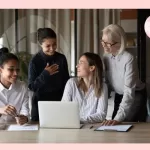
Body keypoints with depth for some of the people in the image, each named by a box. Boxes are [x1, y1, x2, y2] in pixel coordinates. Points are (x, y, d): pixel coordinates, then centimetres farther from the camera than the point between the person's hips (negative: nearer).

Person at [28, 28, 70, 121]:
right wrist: (45, 74, -20)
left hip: (59, 101, 2)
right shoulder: (35, 61, -9)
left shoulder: (61, 58, -1)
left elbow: (66, 81, 8)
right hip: (41, 103, -2)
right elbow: (32, 86, -10)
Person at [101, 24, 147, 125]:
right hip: (119, 96, 6)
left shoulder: (128, 59, -26)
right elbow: (106, 82, 2)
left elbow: (129, 91, -30)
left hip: (135, 97, -6)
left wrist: (119, 118, -38)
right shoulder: (106, 57, -5)